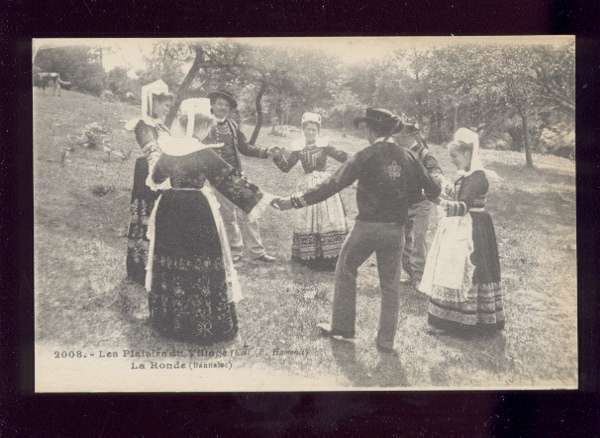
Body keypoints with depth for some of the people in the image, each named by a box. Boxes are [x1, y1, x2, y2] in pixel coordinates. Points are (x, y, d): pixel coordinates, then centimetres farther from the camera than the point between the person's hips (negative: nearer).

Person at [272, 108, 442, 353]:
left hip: (367, 226, -3)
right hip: (396, 229, 4)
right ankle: (386, 340, 19)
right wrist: (434, 196, 35)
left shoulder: (365, 156, -11)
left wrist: (296, 201, -16)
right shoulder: (407, 157, 1)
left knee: (345, 272, 17)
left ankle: (342, 328, 23)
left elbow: (334, 184, -17)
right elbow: (432, 189, 9)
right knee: (390, 283, 13)